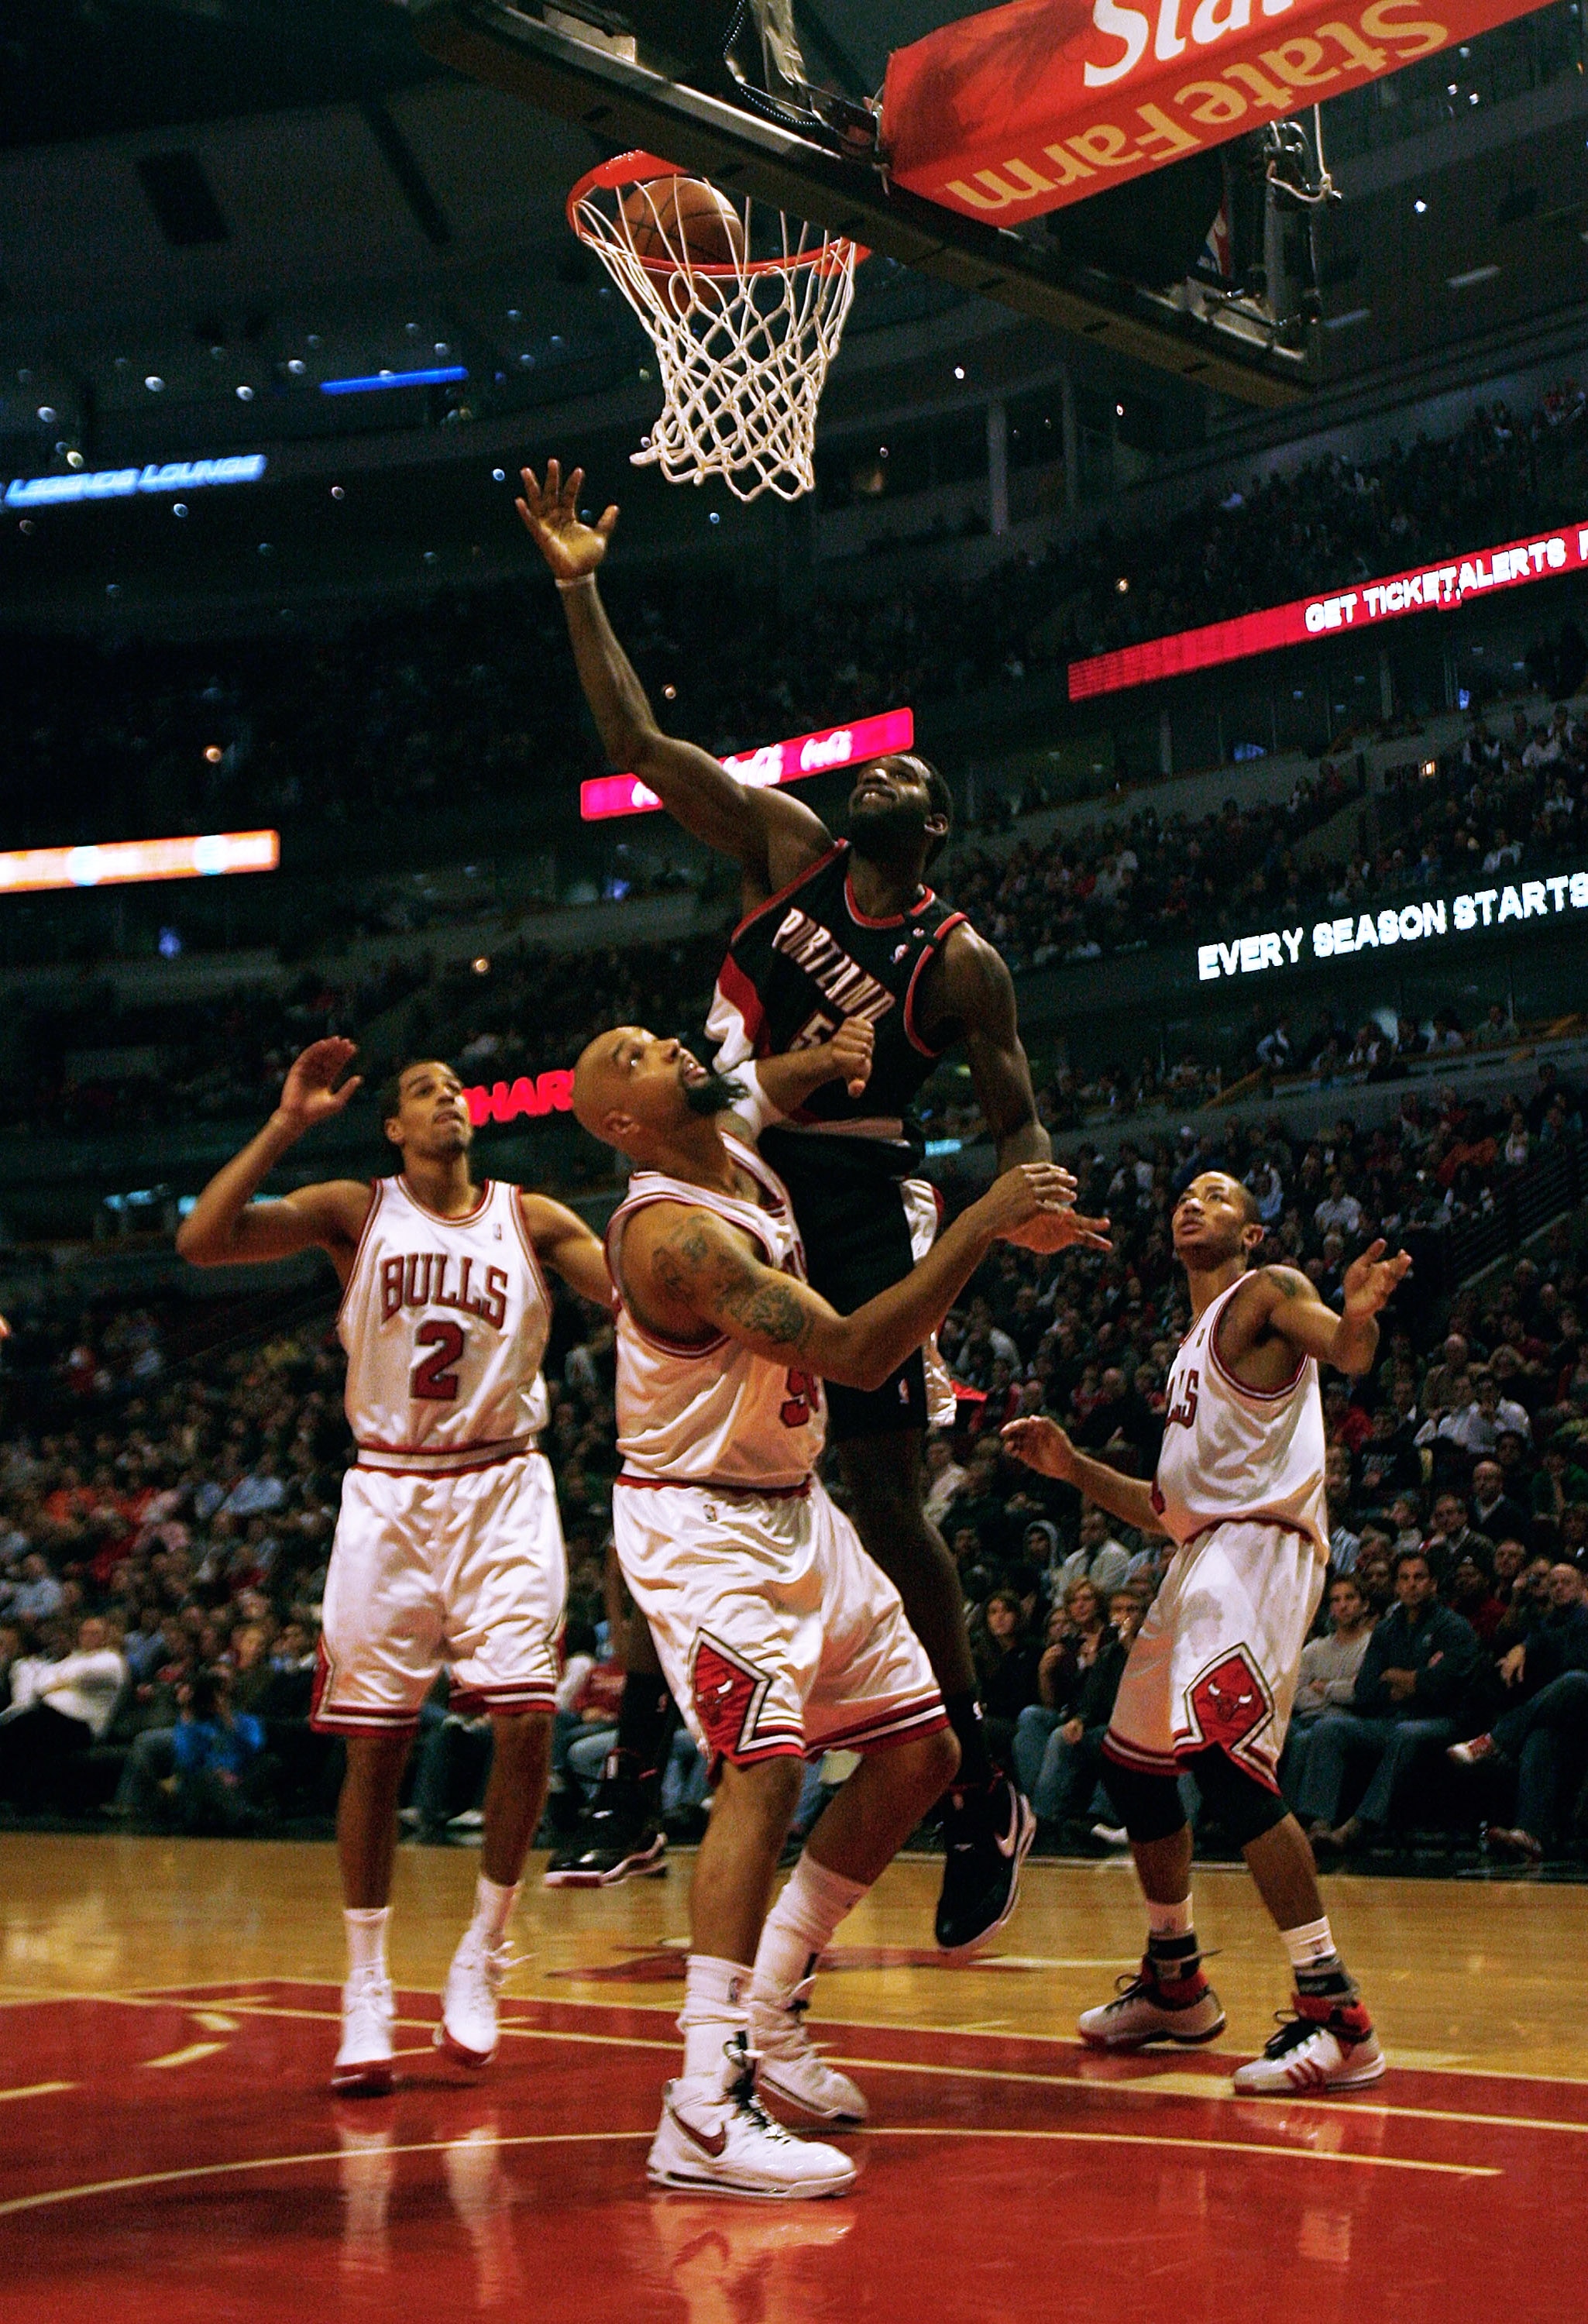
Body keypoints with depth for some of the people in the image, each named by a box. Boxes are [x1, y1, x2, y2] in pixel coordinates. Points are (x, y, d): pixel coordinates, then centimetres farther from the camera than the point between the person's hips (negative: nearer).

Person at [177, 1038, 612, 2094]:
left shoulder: (530, 1219, 5)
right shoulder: (355, 1212, 1)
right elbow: (201, 1240, -12)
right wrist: (286, 1125, -17)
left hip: (503, 1490, 1)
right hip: (389, 1493, 0)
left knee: (526, 1718, -13)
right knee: (376, 1740, 1)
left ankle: (482, 1957, 6)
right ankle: (368, 1990, 13)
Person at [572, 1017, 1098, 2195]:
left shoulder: (744, 1160, 2)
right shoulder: (676, 1232, -26)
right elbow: (855, 1354, -32)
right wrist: (982, 1224, -30)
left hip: (794, 1509, 9)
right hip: (702, 1526, -9)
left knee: (918, 1752, 11)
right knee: (764, 1770, -23)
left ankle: (768, 2010, 22)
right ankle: (704, 2113, -25)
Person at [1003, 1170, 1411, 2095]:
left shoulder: (1269, 1293, 0)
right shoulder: (1193, 1350, 26)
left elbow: (1351, 1354, -22)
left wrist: (1359, 1317, -44)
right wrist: (1074, 1468, 19)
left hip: (1261, 1547, -10)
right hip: (1202, 1557, 10)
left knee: (1225, 1758, -25)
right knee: (1135, 1760, 17)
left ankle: (1338, 2016, -25)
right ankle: (1175, 1986, 33)